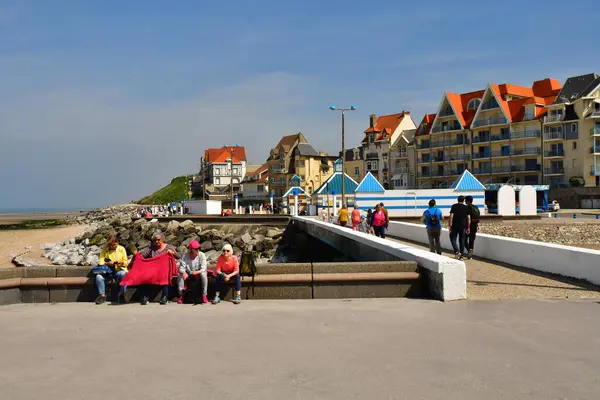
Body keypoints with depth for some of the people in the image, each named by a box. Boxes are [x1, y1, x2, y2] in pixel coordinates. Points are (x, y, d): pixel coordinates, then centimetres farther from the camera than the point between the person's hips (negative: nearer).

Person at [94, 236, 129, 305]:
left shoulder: (121, 249, 7)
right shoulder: (104, 250, 7)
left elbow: (126, 262, 5)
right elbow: (100, 262, -2)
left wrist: (121, 262, -18)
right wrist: (107, 263, -24)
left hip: (119, 270, -1)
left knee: (123, 275, -36)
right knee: (99, 276, -30)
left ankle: (121, 295, -23)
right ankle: (102, 295, -14)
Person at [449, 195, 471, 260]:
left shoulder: (454, 206, -3)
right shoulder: (466, 207, 5)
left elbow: (451, 216, -10)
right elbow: (468, 218, 3)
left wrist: (450, 225, -6)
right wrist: (468, 228, 8)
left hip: (455, 226, -3)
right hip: (463, 226, 3)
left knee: (453, 239, 5)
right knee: (462, 240, 9)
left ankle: (457, 252, -13)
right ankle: (462, 255, 11)